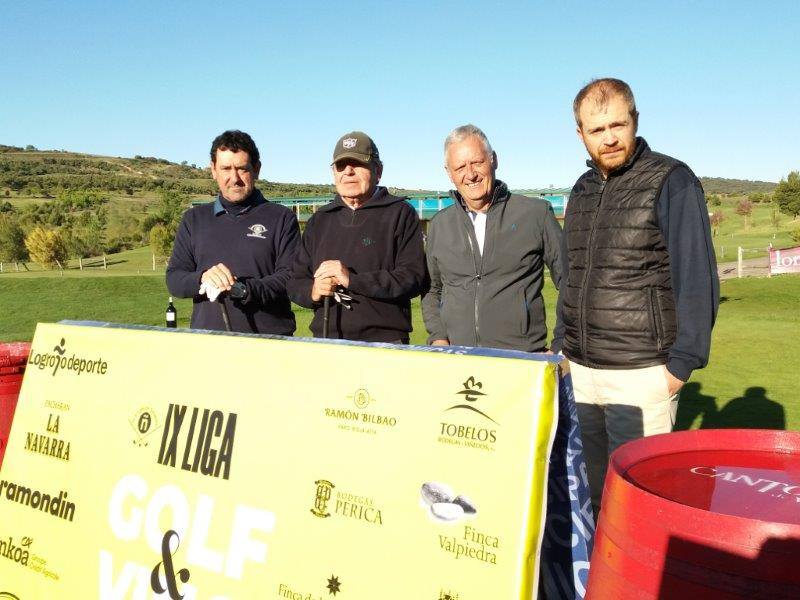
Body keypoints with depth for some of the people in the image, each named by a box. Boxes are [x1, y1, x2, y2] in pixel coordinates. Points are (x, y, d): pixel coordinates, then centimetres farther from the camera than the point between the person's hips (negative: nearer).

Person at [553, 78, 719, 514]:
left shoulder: (671, 181, -7)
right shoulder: (582, 190, 13)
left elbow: (697, 278, -10)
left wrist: (682, 363, -14)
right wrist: (561, 345, 16)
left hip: (640, 373, -6)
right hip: (581, 371, 6)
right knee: (595, 488, 14)